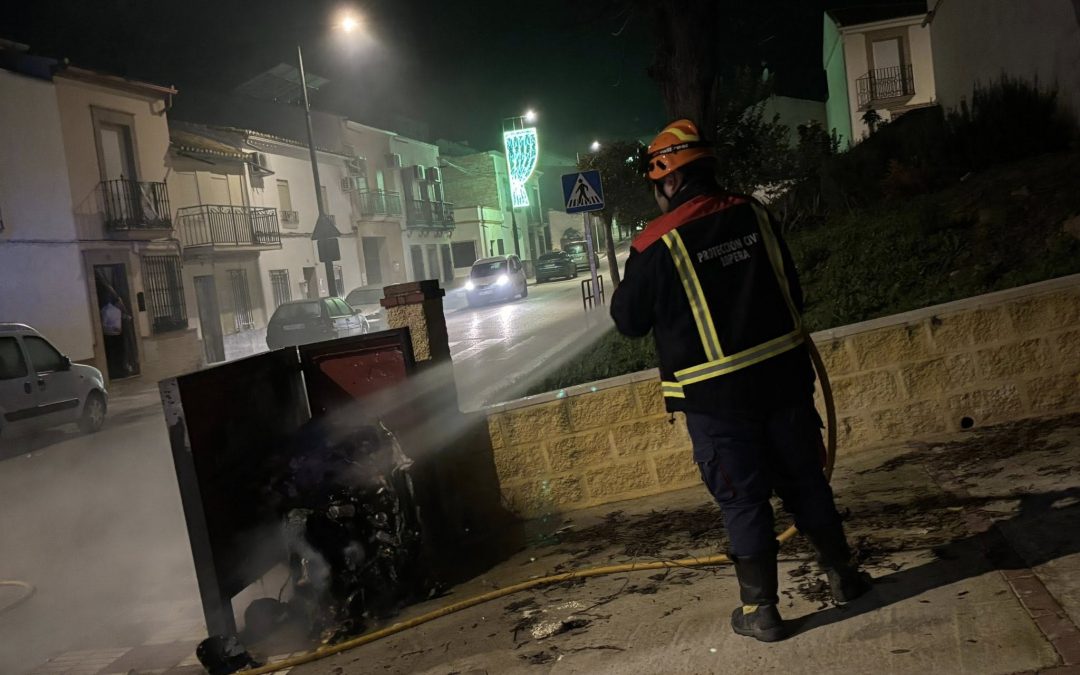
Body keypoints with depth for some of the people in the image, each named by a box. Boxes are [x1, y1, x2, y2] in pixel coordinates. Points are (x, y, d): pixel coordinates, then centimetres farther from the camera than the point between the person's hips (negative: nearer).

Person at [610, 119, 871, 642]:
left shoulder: (656, 245, -13)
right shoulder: (754, 215, 1)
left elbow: (629, 321, -1)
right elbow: (792, 292, 10)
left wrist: (631, 282, 17)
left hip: (715, 395, -4)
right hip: (783, 374, 4)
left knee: (743, 500, 7)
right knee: (804, 480, 18)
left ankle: (760, 610, 16)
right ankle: (842, 575, 32)